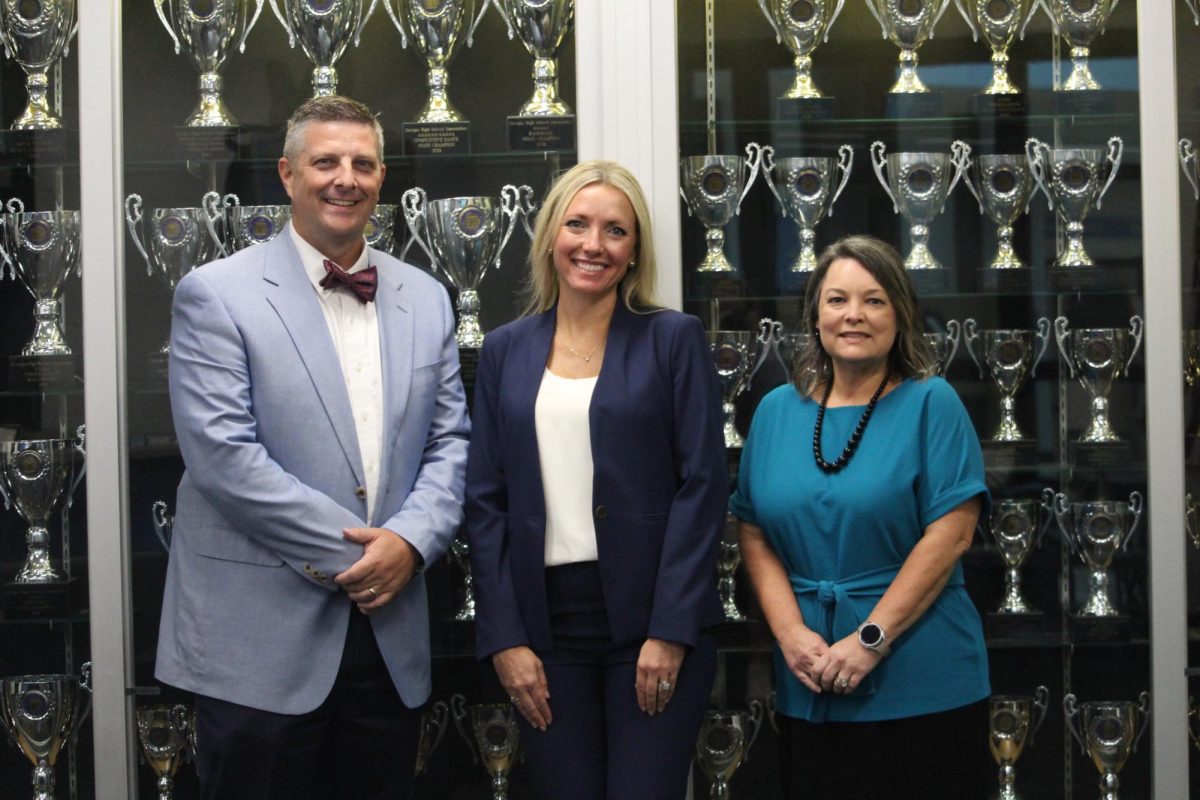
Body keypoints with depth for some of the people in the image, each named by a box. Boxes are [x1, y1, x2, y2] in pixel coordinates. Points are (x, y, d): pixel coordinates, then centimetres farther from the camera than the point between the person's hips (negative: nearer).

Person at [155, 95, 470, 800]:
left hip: (390, 637, 5)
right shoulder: (216, 294, -4)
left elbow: (450, 442, 11)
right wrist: (353, 554, -13)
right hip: (261, 639, -4)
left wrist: (411, 539, -9)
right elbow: (222, 455, -13)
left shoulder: (426, 300, 12)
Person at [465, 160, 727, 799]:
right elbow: (485, 500, 7)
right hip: (545, 625, 3)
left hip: (653, 623, -2)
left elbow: (702, 486, -4)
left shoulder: (672, 339, 1)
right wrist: (504, 638, -2)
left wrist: (671, 630, -12)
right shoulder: (505, 350, 10)